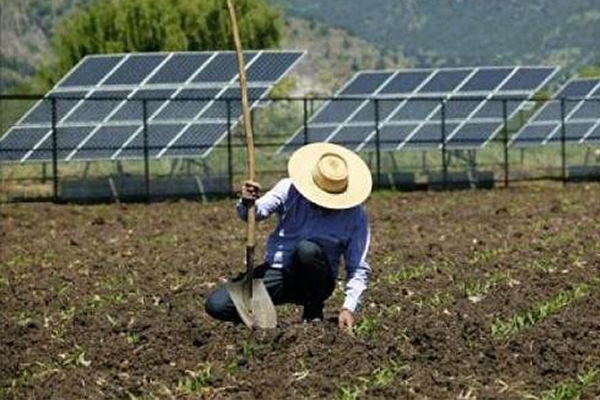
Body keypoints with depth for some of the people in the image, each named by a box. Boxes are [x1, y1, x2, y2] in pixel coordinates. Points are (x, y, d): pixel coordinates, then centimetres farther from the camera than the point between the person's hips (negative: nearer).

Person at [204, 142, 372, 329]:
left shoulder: (355, 216, -8)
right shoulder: (290, 189, -5)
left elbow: (359, 269, -6)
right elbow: (260, 210, -18)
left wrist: (349, 307, -19)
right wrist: (247, 203, -42)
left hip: (315, 283, -1)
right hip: (277, 272, 1)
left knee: (307, 250, -36)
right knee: (217, 305, -19)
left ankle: (313, 314, -12)